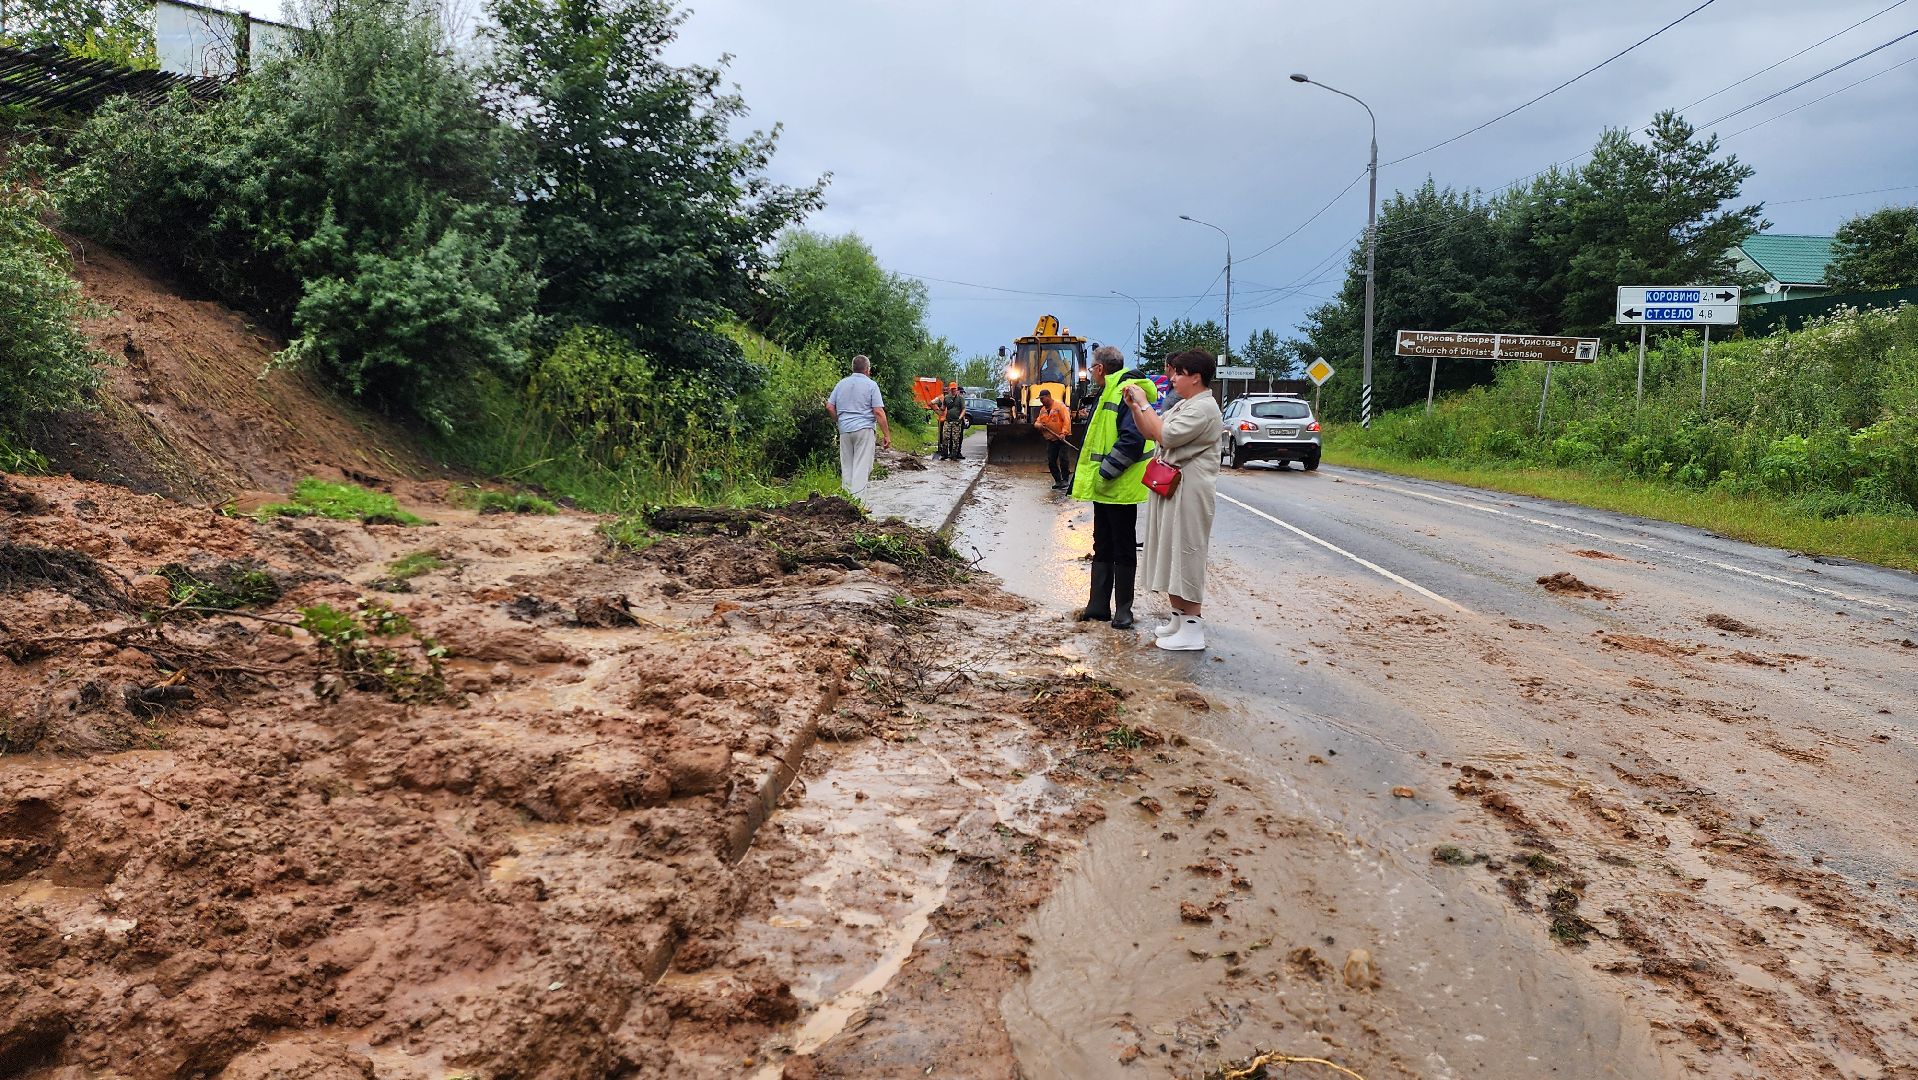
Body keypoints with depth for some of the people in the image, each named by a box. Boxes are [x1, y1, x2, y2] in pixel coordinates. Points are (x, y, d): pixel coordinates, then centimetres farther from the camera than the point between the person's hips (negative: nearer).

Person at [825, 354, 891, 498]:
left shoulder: (841, 383, 9)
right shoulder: (871, 385, -5)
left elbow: (829, 407, 8)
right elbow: (878, 412, -10)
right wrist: (886, 434, -6)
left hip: (844, 430, 5)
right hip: (864, 429, -5)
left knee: (846, 466, 13)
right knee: (861, 467, -4)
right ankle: (857, 500, -9)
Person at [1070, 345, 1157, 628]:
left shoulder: (1129, 392, -17)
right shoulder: (1110, 392, 16)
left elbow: (1132, 439, -27)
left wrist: (1106, 472, -22)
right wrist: (1093, 474, 15)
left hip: (1121, 487, -10)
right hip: (1105, 487, 10)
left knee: (1123, 550, 1)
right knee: (1102, 547, 14)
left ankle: (1123, 608, 10)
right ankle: (1099, 605, 21)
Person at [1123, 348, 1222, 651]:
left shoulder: (1204, 408, -16)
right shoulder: (1183, 405, 17)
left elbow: (1165, 435, -24)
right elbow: (1150, 433, 19)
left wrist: (1145, 404, -15)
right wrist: (1134, 407, 5)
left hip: (1189, 491, -10)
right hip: (1169, 487, 10)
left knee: (1185, 555, -7)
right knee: (1170, 554, 14)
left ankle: (1192, 629, -2)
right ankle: (1178, 618, 24)